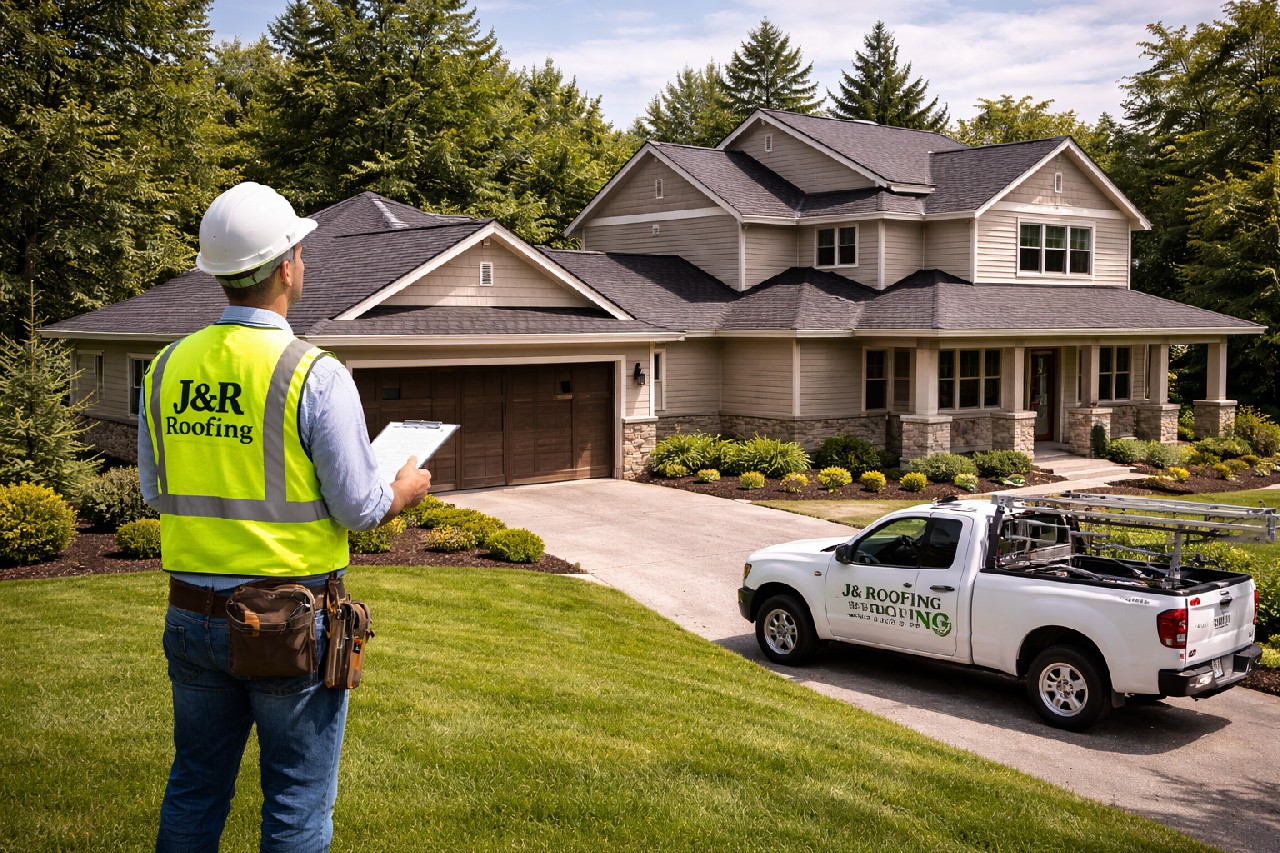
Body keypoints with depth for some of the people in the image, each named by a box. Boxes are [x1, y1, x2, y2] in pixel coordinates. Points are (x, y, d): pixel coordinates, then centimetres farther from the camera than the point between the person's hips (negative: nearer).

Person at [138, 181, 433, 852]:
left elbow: (155, 492, 10)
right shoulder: (315, 374, -16)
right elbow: (359, 508, -14)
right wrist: (408, 489, 7)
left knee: (194, 790, 20)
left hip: (190, 614, 5)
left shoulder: (167, 368, 1)